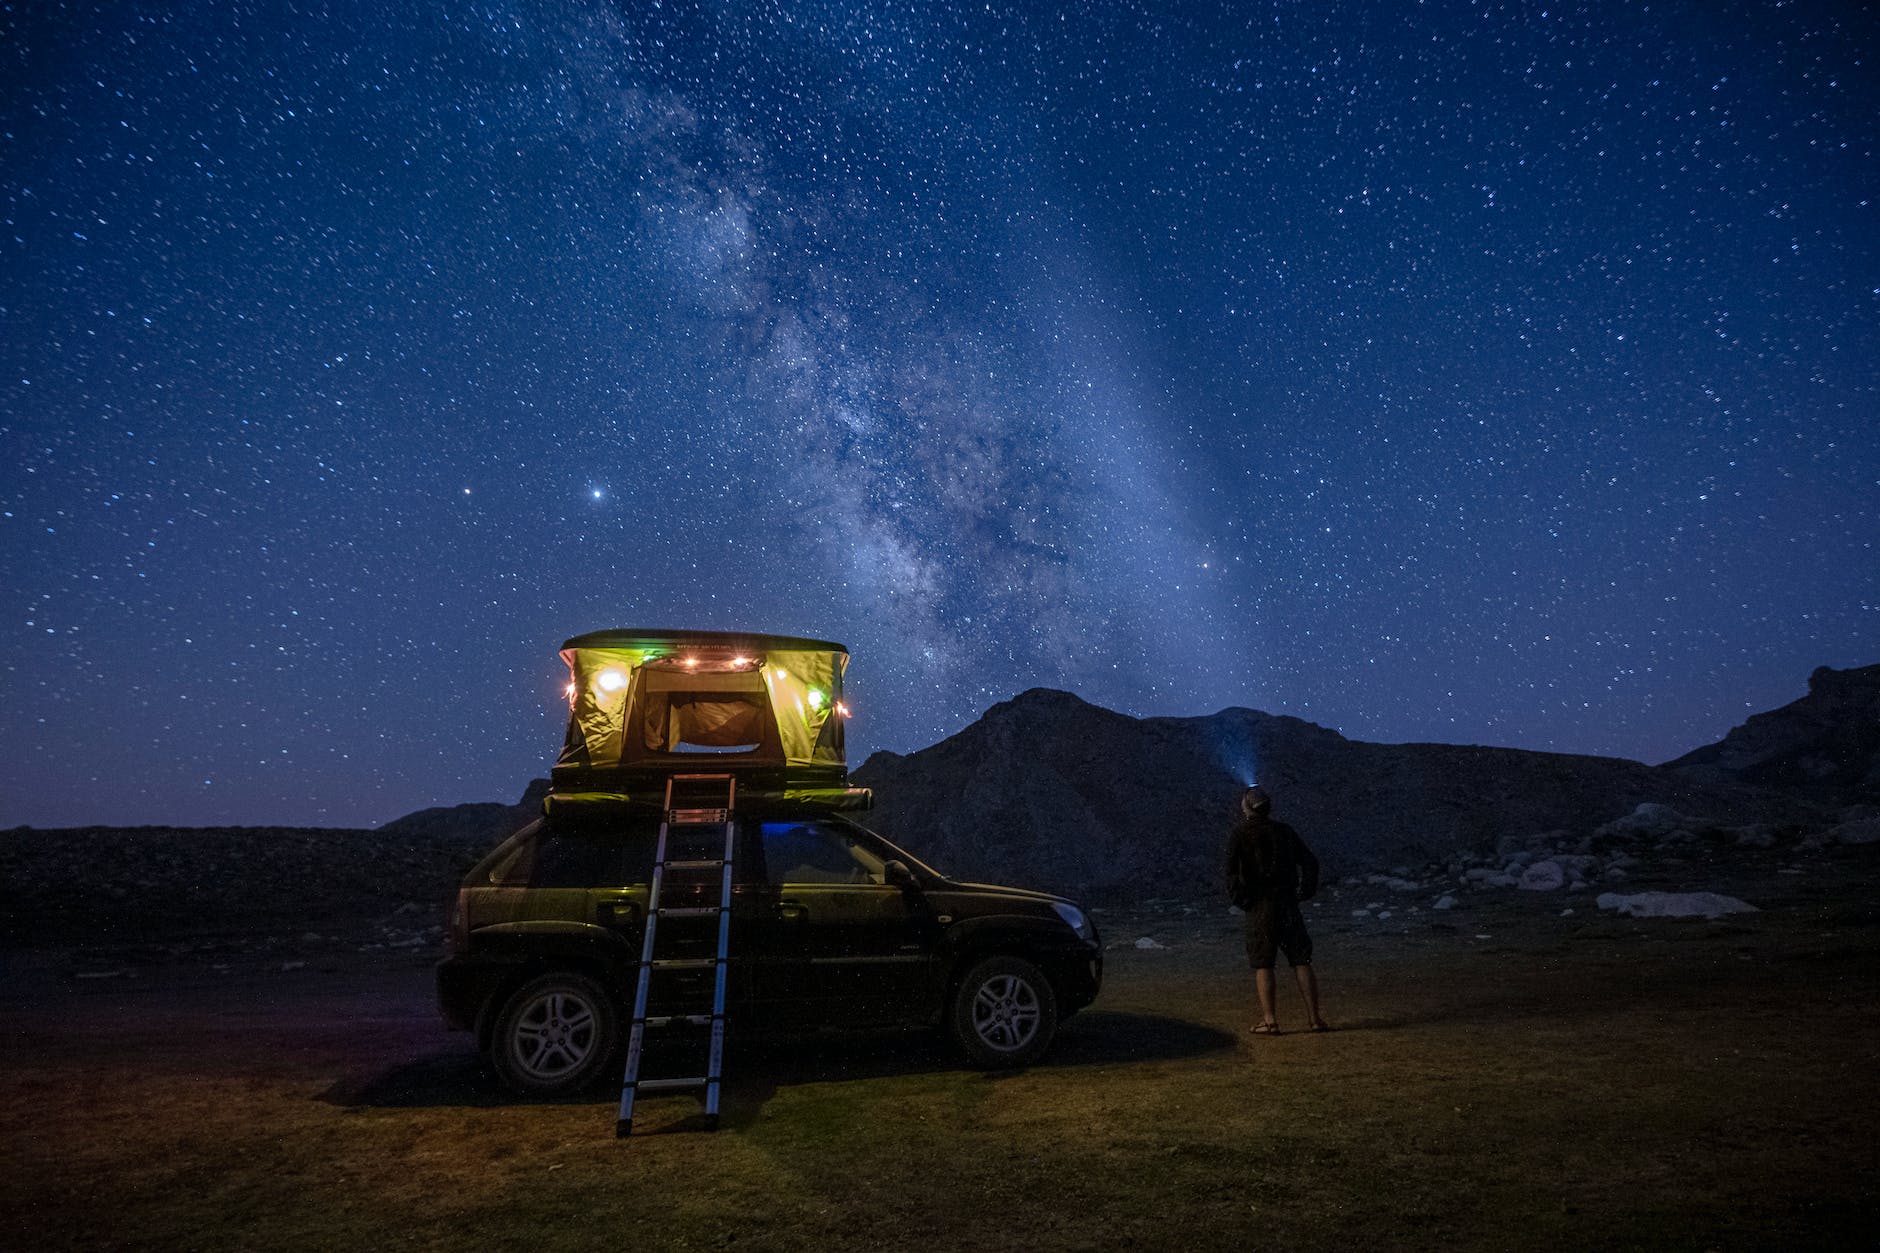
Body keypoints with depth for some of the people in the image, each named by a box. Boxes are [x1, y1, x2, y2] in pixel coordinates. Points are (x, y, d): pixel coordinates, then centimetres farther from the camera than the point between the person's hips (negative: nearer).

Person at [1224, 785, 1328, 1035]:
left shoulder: (1241, 833, -5)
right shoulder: (1285, 831, 8)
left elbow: (1232, 868, -14)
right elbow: (1310, 862, 9)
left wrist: (1238, 897, -4)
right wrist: (1304, 892, 13)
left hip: (1259, 905, -3)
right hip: (1288, 903, 4)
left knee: (1262, 965, 2)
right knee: (1301, 961, 8)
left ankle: (1269, 1021, 0)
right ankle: (1314, 1018, 9)